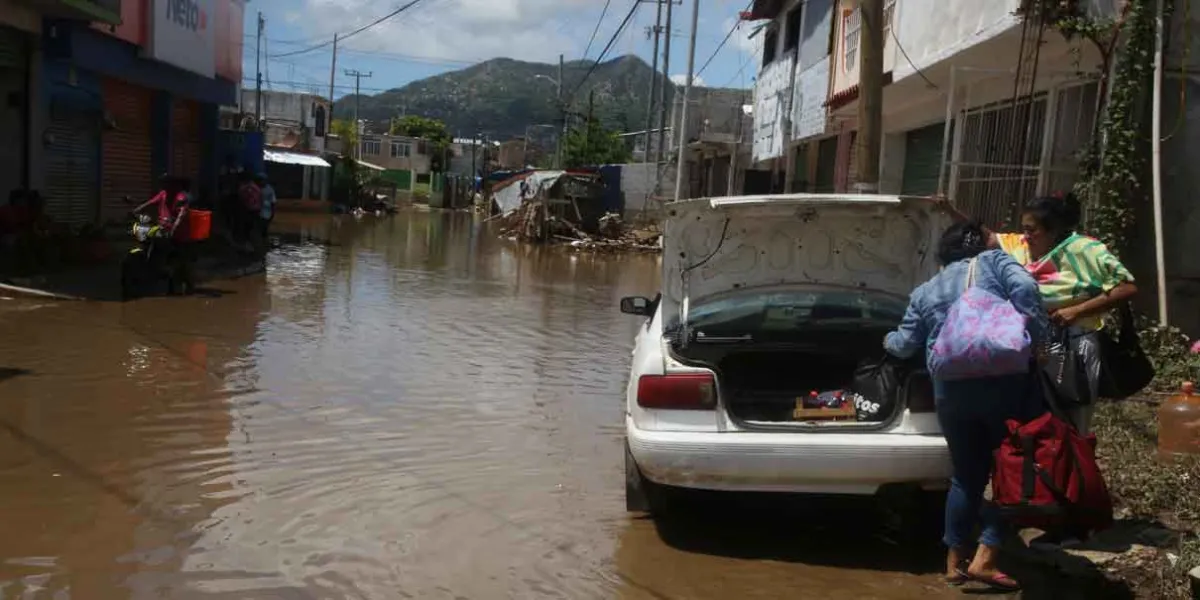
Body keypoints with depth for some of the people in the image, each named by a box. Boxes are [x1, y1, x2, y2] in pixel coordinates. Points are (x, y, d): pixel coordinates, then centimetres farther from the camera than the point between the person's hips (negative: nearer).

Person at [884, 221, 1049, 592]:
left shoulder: (925, 292, 20)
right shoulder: (995, 261, 10)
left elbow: (907, 344, 22)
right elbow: (1025, 288, -10)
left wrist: (889, 341, 43)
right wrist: (1036, 335, -4)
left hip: (950, 390, 4)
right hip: (1003, 383, -4)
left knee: (967, 476, 16)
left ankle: (954, 562, 20)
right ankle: (983, 560, -1)